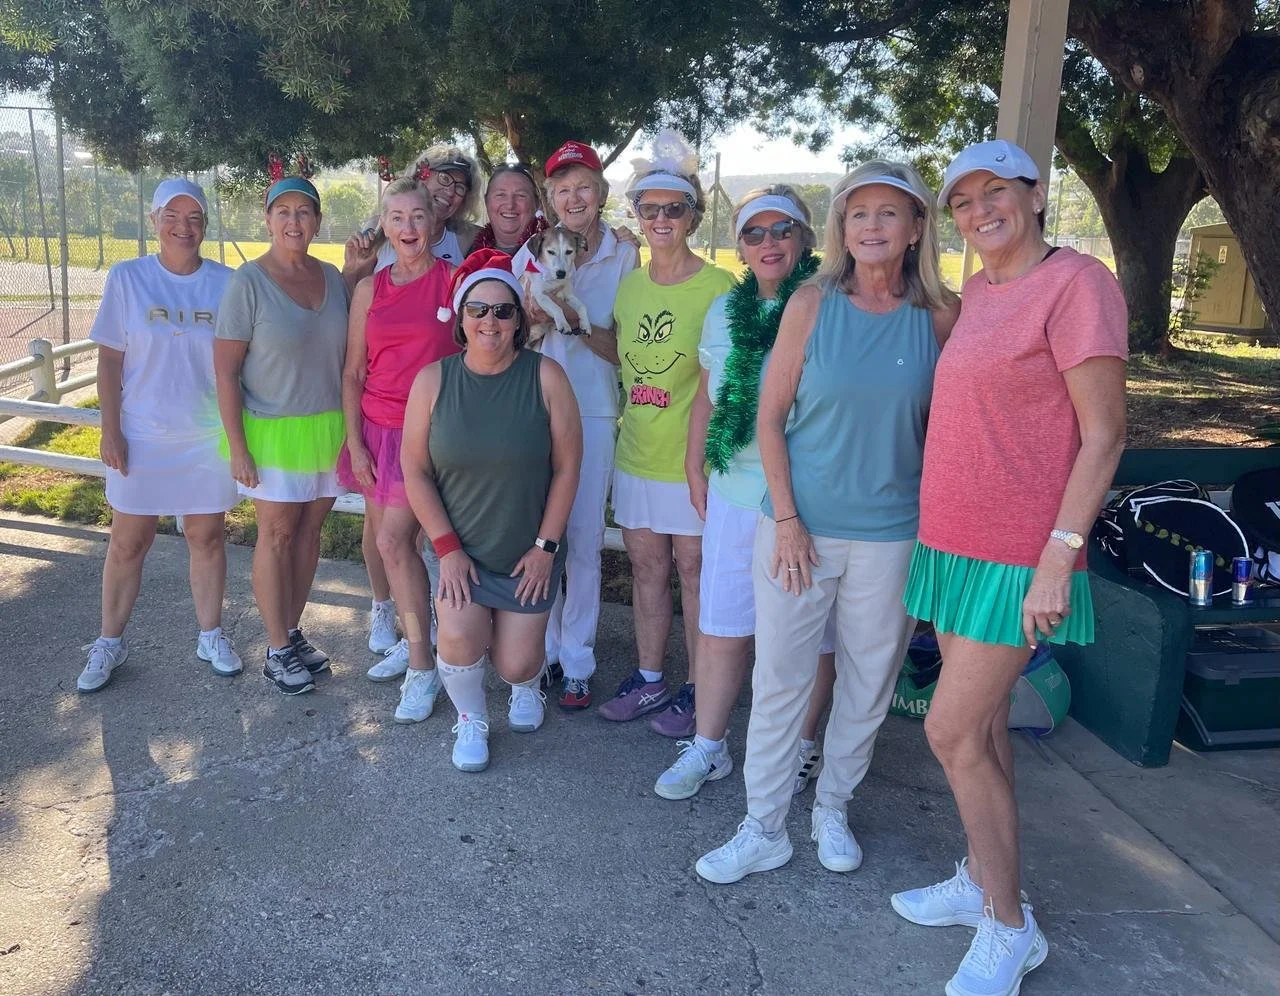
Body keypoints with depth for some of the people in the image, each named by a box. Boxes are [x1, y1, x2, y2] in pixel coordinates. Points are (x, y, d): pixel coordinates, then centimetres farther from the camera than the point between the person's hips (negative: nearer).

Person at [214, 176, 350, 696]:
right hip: (272, 431, -4)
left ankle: (293, 632, 26)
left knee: (309, 530, 11)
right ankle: (277, 651, 15)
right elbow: (225, 370, -11)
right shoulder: (247, 282, -11)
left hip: (328, 426, 5)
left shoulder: (332, 277, 4)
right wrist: (237, 447, -14)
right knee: (277, 534, 3)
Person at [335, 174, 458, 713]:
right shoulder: (370, 289, 7)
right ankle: (413, 639, 28)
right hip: (377, 427, 5)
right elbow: (353, 372, 9)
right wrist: (354, 442, 2)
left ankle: (422, 667, -1)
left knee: (393, 540, -12)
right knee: (386, 540, 9)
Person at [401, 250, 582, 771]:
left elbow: (567, 466, -7)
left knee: (516, 665, 1)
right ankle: (470, 720, 12)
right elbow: (415, 471, -4)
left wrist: (546, 545, -7)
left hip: (529, 551, 0)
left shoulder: (545, 376, -11)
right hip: (456, 546, 1)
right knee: (460, 634, -21)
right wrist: (447, 547, -10)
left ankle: (526, 685, 42)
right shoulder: (433, 380, -7)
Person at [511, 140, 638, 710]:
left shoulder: (624, 257, 0)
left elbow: (623, 351, -3)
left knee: (583, 540, 2)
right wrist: (532, 315, -10)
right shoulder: (532, 255, 7)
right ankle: (541, 650, 26)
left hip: (593, 412, -2)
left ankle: (576, 663, 15)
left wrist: (576, 319, -18)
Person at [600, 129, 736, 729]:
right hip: (636, 453, 6)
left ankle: (696, 691, 21)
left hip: (694, 456, -6)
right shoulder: (628, 285, 9)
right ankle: (649, 680, 30)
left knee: (693, 568, 5)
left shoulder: (718, 287, -9)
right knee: (646, 565, 14)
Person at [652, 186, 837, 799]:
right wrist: (695, 471, 17)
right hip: (734, 497, 5)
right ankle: (707, 748, 28)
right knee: (720, 627, 12)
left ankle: (799, 748, 30)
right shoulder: (725, 310, 10)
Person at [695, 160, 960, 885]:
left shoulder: (940, 316, -1)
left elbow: (941, 426, 6)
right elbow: (771, 417, -3)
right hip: (801, 526, -1)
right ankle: (765, 830, 21)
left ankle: (833, 810, 35)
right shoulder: (813, 304, -4)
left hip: (892, 533, 1)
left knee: (869, 682, 13)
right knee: (779, 678, 5)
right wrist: (787, 519, -8)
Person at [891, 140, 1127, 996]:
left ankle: (1010, 927, 14)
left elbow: (1104, 434, -15)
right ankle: (981, 879, 32)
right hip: (954, 542, 8)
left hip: (1017, 558, -8)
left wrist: (1059, 558, -20)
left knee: (953, 733, -5)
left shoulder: (1076, 283, -13)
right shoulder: (976, 293, 11)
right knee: (981, 727, 16)